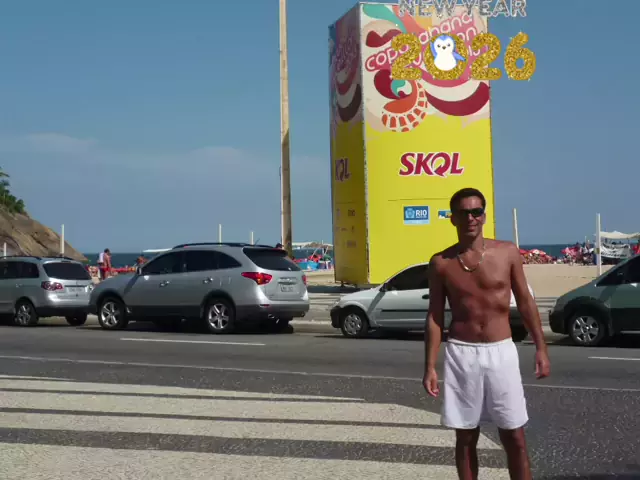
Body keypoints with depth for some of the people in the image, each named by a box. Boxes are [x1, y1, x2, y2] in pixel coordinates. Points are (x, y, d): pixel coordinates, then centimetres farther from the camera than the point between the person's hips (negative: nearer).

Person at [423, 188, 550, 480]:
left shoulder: (507, 253, -1)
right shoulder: (441, 263, -1)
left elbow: (525, 302, 5)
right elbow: (434, 316, 3)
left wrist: (541, 348, 1)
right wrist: (430, 367, -1)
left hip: (501, 352, 0)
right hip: (461, 354, 0)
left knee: (514, 438, 4)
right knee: (466, 437, 9)